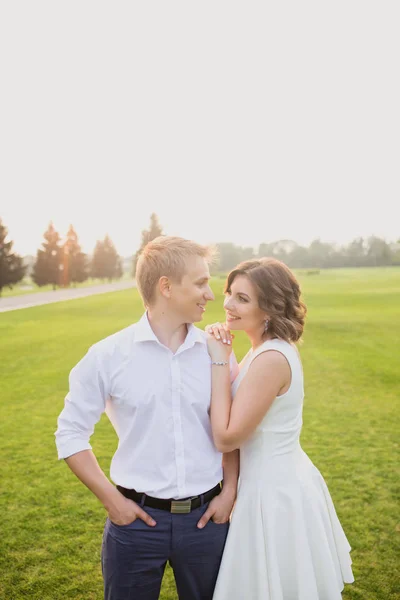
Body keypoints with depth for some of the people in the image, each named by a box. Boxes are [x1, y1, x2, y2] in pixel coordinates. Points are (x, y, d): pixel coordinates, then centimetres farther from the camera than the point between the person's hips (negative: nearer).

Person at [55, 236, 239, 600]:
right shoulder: (108, 355, -9)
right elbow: (71, 433, -2)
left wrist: (230, 491, 0)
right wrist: (110, 498, -7)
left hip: (206, 518, 2)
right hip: (137, 519, -2)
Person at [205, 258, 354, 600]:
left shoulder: (271, 358, -27)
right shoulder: (273, 349, 3)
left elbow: (226, 437, -24)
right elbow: (239, 420, 7)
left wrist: (219, 361, -22)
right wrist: (223, 357, -3)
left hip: (274, 491, -9)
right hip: (287, 482, 9)